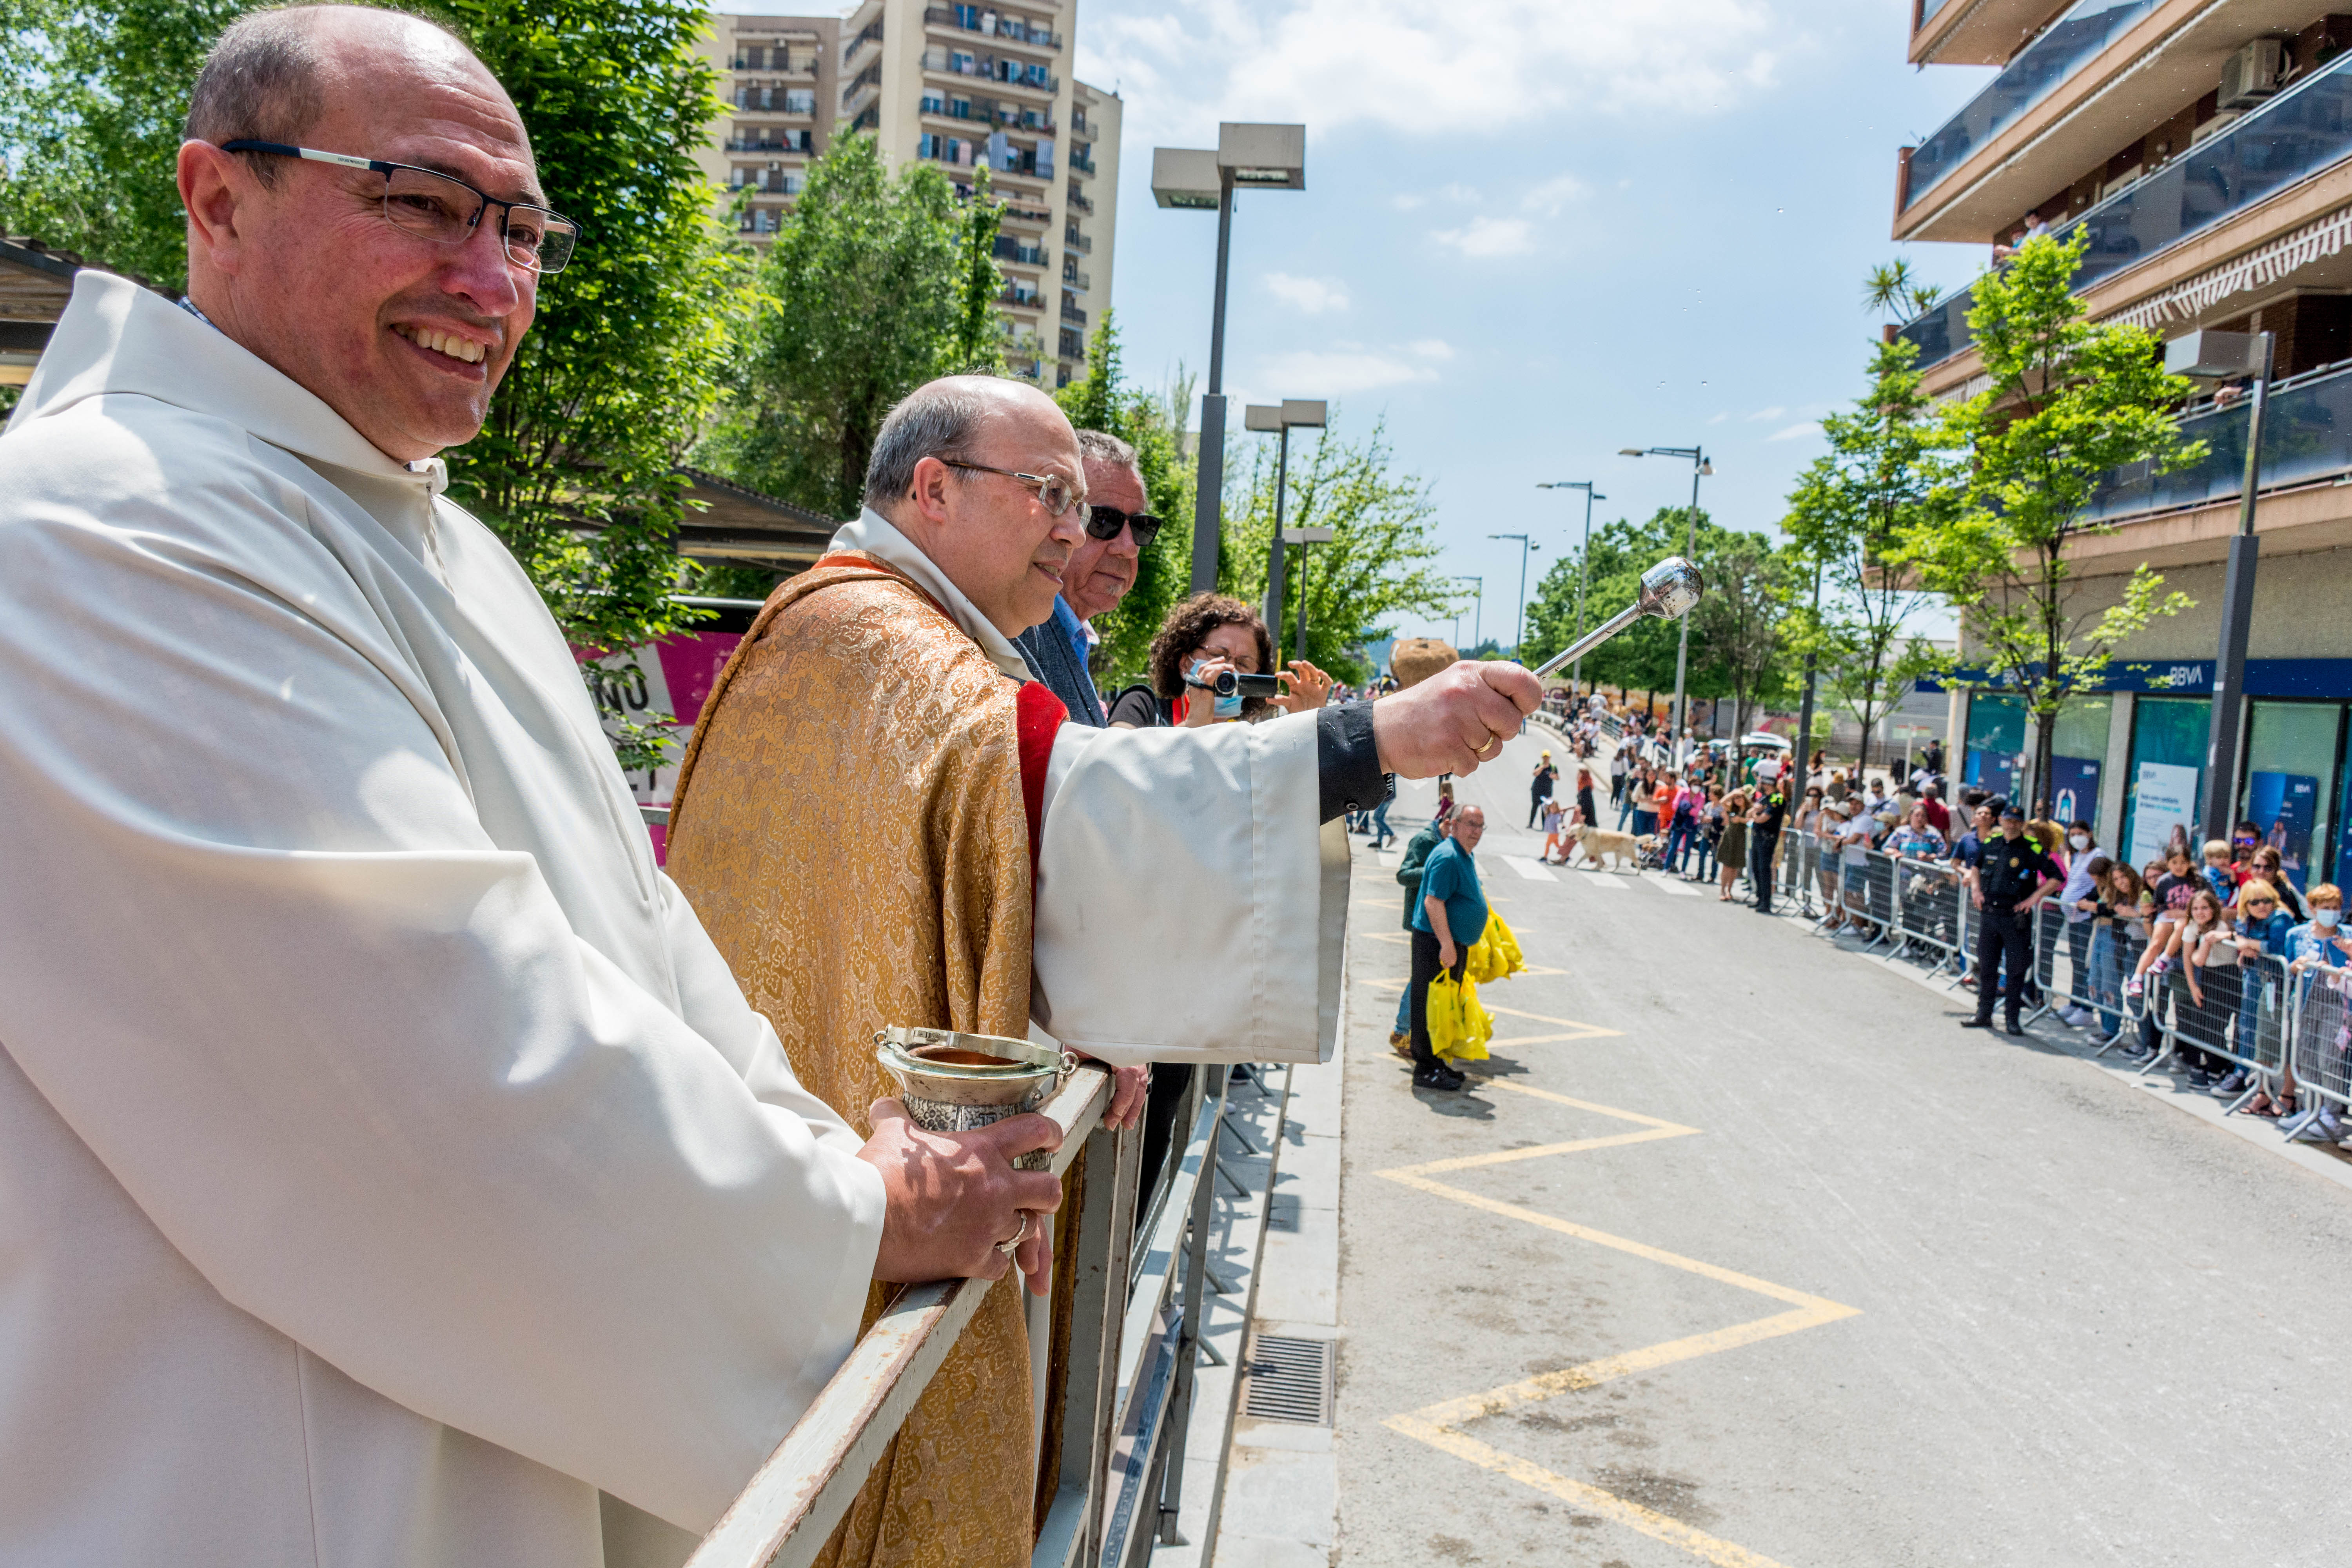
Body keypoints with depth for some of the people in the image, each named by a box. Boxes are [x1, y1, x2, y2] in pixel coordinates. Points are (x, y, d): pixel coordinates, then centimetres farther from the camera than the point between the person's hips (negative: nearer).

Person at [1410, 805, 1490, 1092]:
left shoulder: (1465, 856, 15)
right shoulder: (1447, 856, -18)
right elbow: (1433, 902, -24)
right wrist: (1447, 944, -26)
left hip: (1453, 944, 10)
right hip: (1437, 942, -10)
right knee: (1431, 1006, -5)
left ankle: (1435, 1062, 25)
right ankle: (1426, 1070, 0)